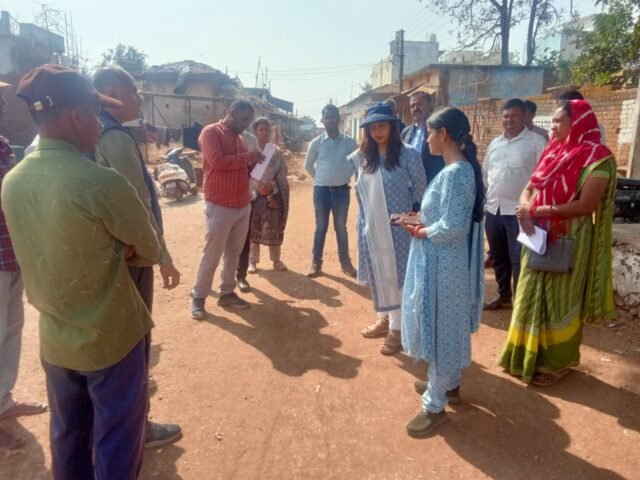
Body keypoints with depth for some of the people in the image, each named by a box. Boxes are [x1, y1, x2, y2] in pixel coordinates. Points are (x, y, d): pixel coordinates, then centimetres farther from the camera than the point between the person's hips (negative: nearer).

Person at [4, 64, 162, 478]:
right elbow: (151, 251, -11)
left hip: (54, 339, 7)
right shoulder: (103, 183, -24)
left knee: (68, 440, 24)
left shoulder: (12, 181, -2)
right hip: (111, 339, -6)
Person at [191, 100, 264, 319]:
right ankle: (198, 297, 14)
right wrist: (247, 157, -14)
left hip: (243, 206, 7)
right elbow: (217, 161, -21)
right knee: (211, 255, 0)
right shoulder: (210, 132, -6)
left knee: (234, 253, 12)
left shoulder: (239, 138, 16)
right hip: (219, 206, -7)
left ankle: (227, 293, 24)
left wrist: (256, 165, 1)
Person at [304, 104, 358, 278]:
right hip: (321, 190, 0)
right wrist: (320, 179, 7)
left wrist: (345, 177, 6)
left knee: (341, 228, 10)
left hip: (342, 190, 0)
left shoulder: (349, 142, -3)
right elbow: (308, 165, 9)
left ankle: (345, 263, 21)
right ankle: (316, 263, 19)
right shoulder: (316, 142, -3)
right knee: (321, 227, 8)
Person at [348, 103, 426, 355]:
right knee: (377, 275, 14)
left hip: (397, 228, -5)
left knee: (397, 275, 2)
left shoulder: (407, 154, -9)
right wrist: (367, 214, 12)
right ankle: (384, 318, 32)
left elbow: (420, 189, -3)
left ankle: (397, 328, 15)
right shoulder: (360, 157, 5)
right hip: (370, 228, 5)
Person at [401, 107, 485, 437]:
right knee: (448, 328, 22)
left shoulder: (454, 173, -22)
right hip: (443, 262, 10)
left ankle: (435, 406, 17)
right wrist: (424, 221, 3)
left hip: (442, 264, -10)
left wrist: (420, 232, -12)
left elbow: (453, 227, -27)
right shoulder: (461, 168, 8)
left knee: (438, 330, 2)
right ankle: (449, 385, 40)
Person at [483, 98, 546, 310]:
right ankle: (504, 295, 32)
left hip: (519, 211, -6)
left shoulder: (536, 142, -5)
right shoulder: (495, 143, 14)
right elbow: (485, 174, 19)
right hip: (493, 209, 6)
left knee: (518, 260, -3)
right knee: (498, 257, 16)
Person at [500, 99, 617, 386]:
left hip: (567, 242, -6)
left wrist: (537, 211, -21)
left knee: (558, 301, 6)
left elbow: (586, 204, -21)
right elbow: (529, 188, 8)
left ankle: (555, 363, 24)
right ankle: (528, 356, 29)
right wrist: (525, 210, -14)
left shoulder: (597, 158, -13)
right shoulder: (553, 151, 8)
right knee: (534, 297, 14)